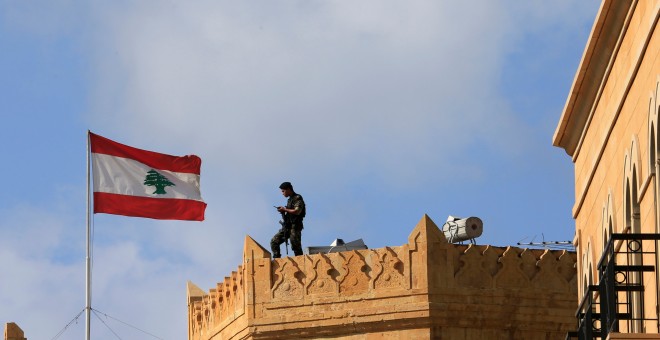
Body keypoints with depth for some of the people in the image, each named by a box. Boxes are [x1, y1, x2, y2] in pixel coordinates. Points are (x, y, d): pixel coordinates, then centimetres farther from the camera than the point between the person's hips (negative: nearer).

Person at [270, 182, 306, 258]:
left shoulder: (298, 199, -8)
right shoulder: (289, 200, 19)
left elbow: (297, 211, -22)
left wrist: (285, 209, -13)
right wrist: (283, 211, 4)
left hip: (294, 227, -9)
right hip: (287, 227, 9)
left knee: (296, 246, -12)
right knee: (274, 241, 2)